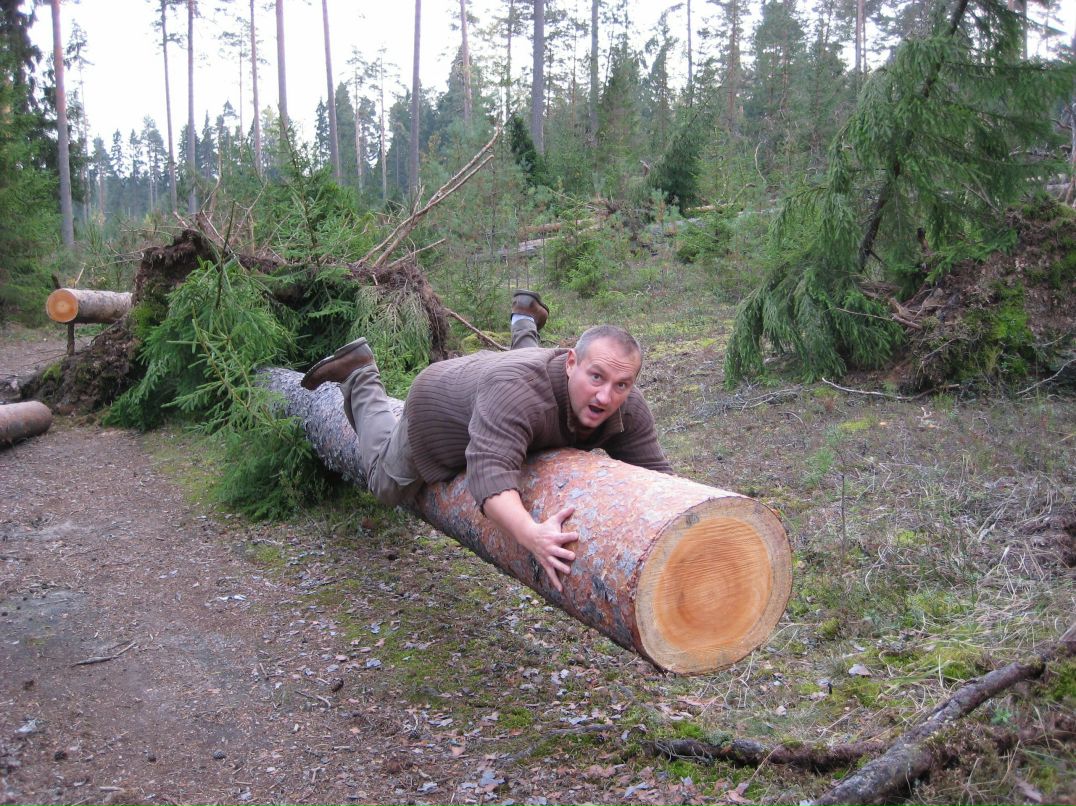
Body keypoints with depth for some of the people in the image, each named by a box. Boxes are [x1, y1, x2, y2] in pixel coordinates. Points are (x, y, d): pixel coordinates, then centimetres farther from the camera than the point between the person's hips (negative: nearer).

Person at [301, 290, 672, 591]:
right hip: (442, 410, -5)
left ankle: (524, 321, 55)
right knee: (388, 486, 21)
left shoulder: (628, 408, -29)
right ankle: (359, 377, 31)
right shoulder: (517, 391, -46)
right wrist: (530, 533, -72)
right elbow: (490, 473, -55)